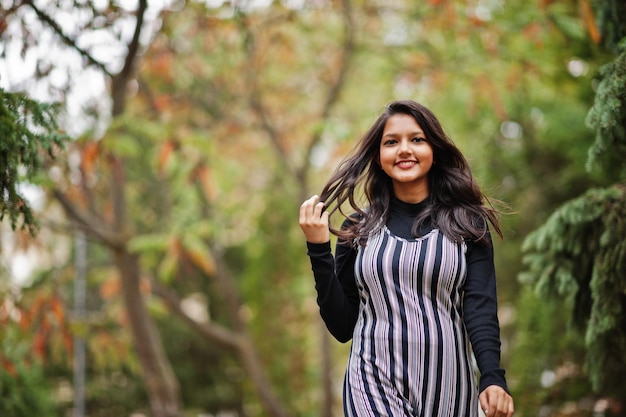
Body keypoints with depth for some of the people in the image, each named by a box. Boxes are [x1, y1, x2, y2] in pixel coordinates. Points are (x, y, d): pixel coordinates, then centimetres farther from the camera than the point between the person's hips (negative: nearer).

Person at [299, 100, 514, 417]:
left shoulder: (466, 223, 3)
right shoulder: (359, 227, 5)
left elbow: (480, 307, -7)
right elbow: (342, 327, 3)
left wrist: (492, 376, -23)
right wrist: (318, 251, -5)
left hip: (447, 385, 0)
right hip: (375, 385, 0)